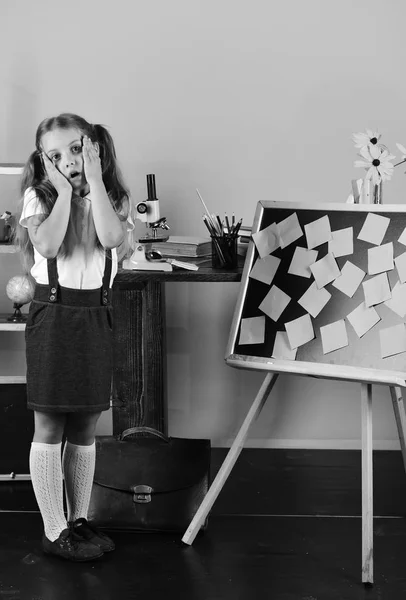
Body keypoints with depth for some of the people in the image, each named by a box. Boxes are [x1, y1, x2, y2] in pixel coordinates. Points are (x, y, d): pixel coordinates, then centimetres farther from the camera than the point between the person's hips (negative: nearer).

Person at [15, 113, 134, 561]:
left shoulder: (114, 197, 5)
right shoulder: (38, 196, -1)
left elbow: (111, 238, -16)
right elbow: (47, 245, -18)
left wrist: (94, 179, -12)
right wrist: (64, 188, -12)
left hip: (95, 316, 3)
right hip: (52, 313, -3)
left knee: (84, 428, 11)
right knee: (49, 428, 1)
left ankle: (78, 519, 24)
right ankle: (54, 531, 10)